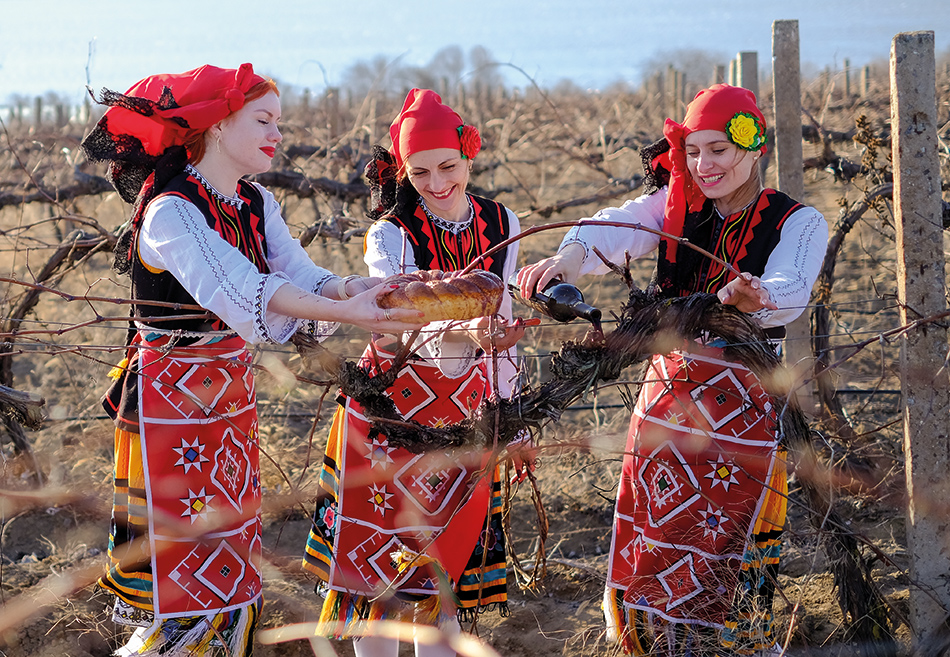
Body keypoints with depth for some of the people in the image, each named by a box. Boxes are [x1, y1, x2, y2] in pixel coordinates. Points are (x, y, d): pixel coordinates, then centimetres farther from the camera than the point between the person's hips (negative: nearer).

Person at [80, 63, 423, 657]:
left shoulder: (256, 204, 7)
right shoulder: (171, 211, -18)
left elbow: (305, 278, -6)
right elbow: (239, 289, -33)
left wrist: (366, 289, -27)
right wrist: (342, 311, -44)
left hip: (232, 395, 8)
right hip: (172, 401, -8)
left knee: (232, 571, 10)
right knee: (184, 576, -8)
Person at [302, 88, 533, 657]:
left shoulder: (501, 226, 1)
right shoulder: (391, 236, -13)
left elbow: (505, 330, 10)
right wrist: (463, 334, -47)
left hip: (467, 410, 4)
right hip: (395, 410, -4)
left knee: (451, 552, 9)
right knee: (385, 557, 0)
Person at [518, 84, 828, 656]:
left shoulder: (798, 223, -5)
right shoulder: (675, 207, 4)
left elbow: (791, 290, -25)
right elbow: (617, 228, -16)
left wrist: (758, 298, -49)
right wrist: (570, 256, -39)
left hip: (743, 409, -4)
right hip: (666, 394, 4)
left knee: (722, 570, -5)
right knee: (651, 557, 9)